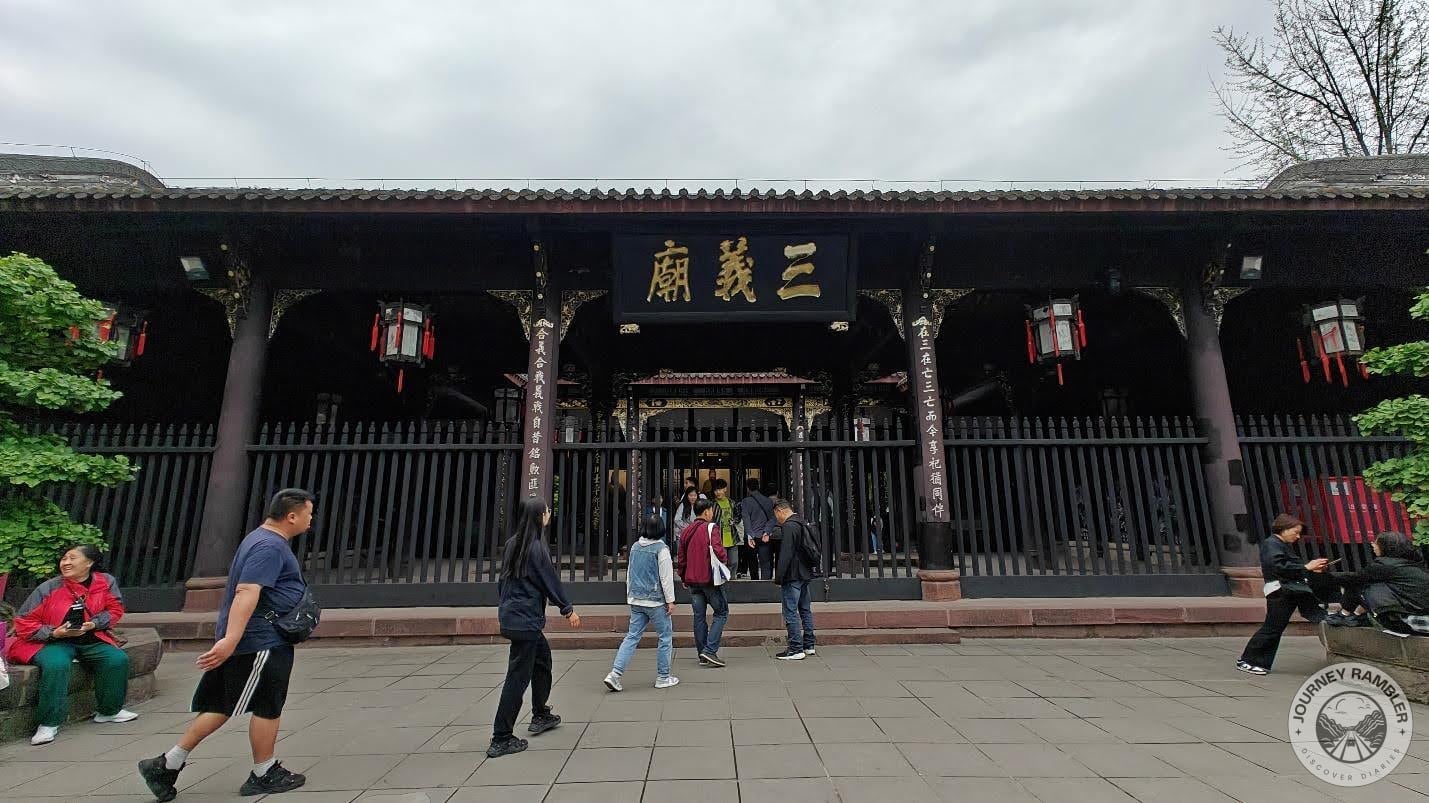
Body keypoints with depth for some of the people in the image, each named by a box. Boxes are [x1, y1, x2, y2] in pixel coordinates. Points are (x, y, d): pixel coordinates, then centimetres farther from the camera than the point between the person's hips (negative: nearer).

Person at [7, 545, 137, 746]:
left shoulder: (106, 582, -4)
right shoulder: (49, 588, -9)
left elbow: (115, 609, 3)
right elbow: (24, 622, -4)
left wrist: (93, 624, -15)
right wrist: (55, 633, -19)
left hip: (92, 640, 2)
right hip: (53, 641, -2)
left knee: (118, 660, -18)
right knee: (56, 665, -34)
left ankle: (108, 711, 7)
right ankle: (49, 723, -17)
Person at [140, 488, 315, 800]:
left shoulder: (264, 540, 14)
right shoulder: (270, 546, -20)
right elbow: (246, 593, -30)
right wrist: (231, 639, -36)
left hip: (245, 641, 10)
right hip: (260, 642, -10)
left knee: (222, 705, 17)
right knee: (267, 707, 4)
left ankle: (167, 764, 21)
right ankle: (264, 775, 18)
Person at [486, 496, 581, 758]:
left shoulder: (512, 544, 5)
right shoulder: (536, 547, -17)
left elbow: (503, 579, 13)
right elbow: (551, 581, -11)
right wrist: (568, 609, 2)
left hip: (511, 613, 9)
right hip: (525, 620, -9)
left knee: (543, 656, 23)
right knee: (518, 677, 0)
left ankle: (540, 716, 35)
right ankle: (501, 739, 7)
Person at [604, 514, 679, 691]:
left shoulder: (635, 547, 6)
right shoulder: (661, 549, -14)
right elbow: (666, 577, -13)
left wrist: (630, 595, 24)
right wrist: (670, 600, -6)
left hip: (636, 600, 6)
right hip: (656, 600, -6)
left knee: (632, 636, 10)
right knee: (665, 637, 9)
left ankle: (615, 674, 0)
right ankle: (663, 677, 16)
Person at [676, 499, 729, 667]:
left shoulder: (686, 531, 10)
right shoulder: (711, 528, -10)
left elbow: (681, 558, 15)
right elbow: (718, 551, -23)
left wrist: (683, 578, 23)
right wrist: (725, 559, -2)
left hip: (692, 580, 6)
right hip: (710, 578, -6)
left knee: (699, 616, 11)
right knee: (721, 612, 5)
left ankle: (702, 655, 15)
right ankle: (710, 650, -5)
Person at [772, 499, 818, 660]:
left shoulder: (788, 526, -16)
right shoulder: (802, 524, 14)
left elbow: (785, 555, -21)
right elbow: (814, 550, 18)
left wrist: (778, 577, -17)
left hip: (793, 576, -10)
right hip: (805, 574, 10)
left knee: (790, 612, -5)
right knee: (805, 610, 16)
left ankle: (796, 649, -3)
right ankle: (808, 645, 23)